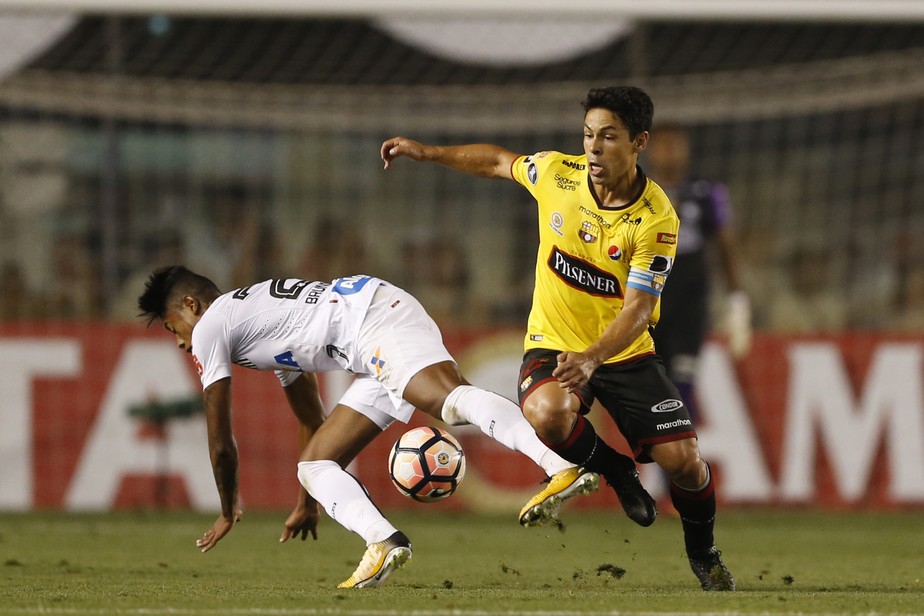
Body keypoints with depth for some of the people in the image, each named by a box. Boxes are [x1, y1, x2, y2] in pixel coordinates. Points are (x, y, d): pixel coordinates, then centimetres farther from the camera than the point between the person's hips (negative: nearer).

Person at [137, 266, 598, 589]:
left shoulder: (210, 328, 10)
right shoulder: (257, 323, 36)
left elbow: (221, 445, 14)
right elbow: (311, 420, 45)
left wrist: (229, 513, 29)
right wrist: (308, 504, 53)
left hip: (376, 319, -10)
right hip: (375, 359, 10)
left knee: (450, 399, -35)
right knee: (314, 465, 7)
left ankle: (559, 467, -57)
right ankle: (382, 541, -20)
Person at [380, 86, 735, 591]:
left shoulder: (656, 219, -20)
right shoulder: (556, 174, -10)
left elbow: (637, 310, -25)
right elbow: (498, 161, 13)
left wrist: (592, 359, -40)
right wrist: (428, 153, 13)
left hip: (626, 352, -1)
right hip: (554, 342, 1)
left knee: (683, 459, -12)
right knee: (547, 414, -35)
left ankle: (703, 552, 22)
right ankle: (615, 472, -1)